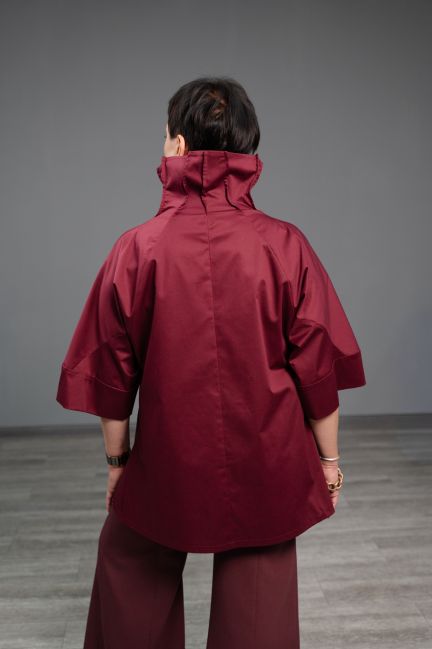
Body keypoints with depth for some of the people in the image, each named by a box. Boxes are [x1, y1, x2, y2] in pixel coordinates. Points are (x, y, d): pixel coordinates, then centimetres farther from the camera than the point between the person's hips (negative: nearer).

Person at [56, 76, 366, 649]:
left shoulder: (137, 249, -12)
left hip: (166, 467, 0)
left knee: (130, 569, 26)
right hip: (268, 469, 1)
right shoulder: (286, 246, -11)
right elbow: (320, 367, -7)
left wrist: (117, 459, 9)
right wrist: (328, 457, 7)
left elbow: (110, 373, -5)